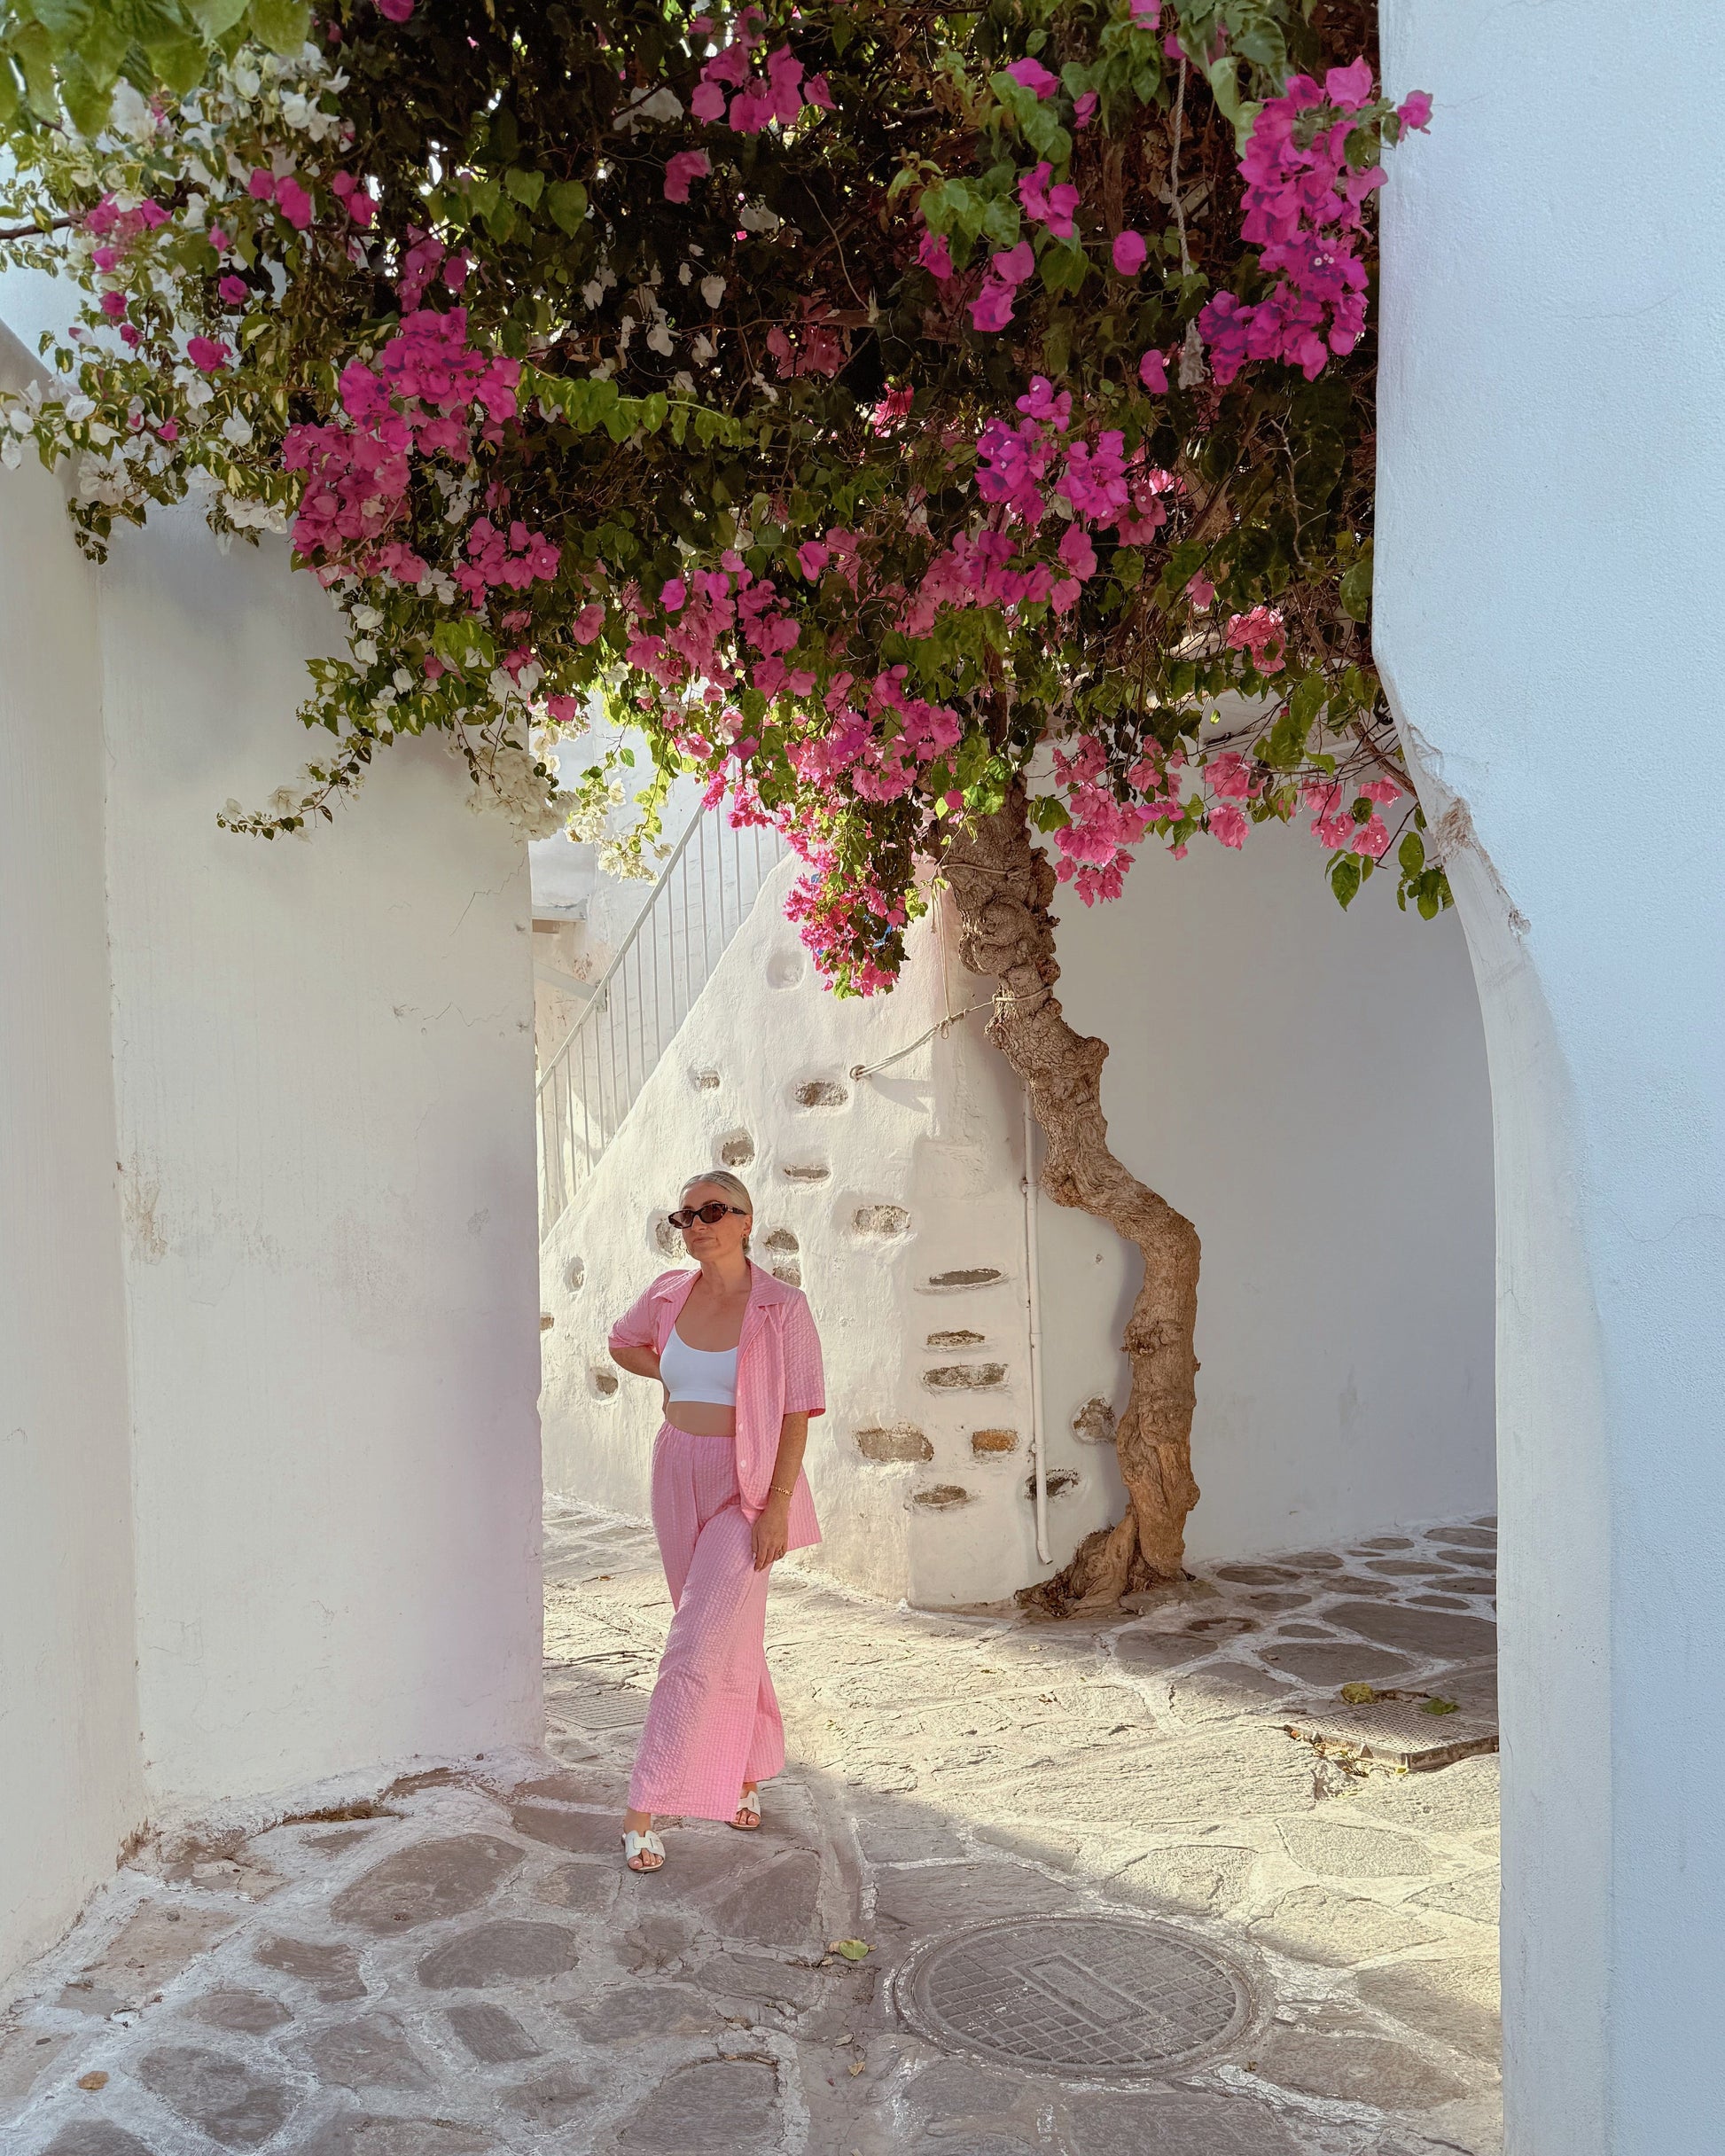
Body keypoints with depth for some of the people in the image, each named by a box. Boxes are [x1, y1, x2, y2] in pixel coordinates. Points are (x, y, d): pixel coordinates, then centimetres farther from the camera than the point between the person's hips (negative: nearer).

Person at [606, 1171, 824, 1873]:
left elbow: (797, 1413, -12)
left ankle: (643, 1809, -2)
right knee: (731, 1637, 17)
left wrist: (777, 1506, -17)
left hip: (746, 1486, -5)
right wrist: (680, 1378, 9)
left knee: (698, 1648, -8)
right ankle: (748, 1775, 34)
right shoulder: (668, 1295, 2)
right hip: (678, 1478, 5)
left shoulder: (782, 1308, -11)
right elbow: (623, 1343, 23)